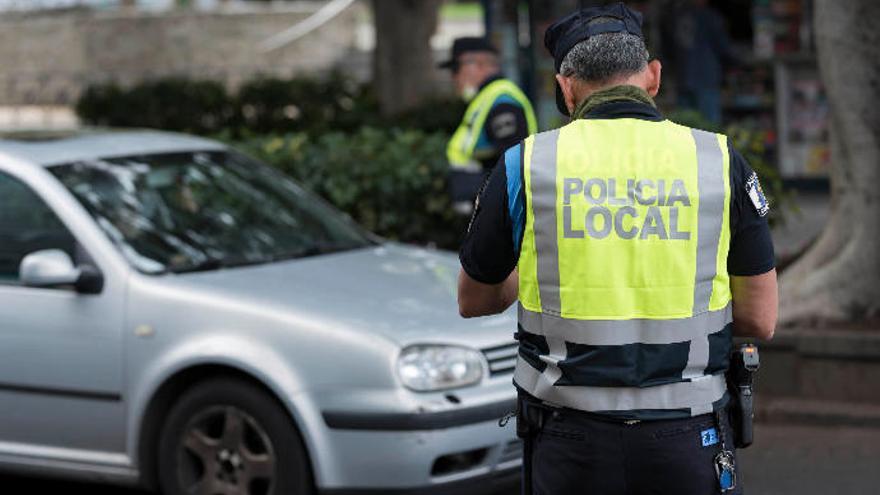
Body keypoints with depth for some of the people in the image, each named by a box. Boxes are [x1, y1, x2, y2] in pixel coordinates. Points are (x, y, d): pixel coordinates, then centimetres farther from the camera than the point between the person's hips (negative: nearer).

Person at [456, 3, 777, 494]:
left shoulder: (525, 164, -2)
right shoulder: (720, 160, -1)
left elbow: (474, 302, 11)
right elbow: (761, 319, 2)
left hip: (571, 444, 0)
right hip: (686, 442, 0)